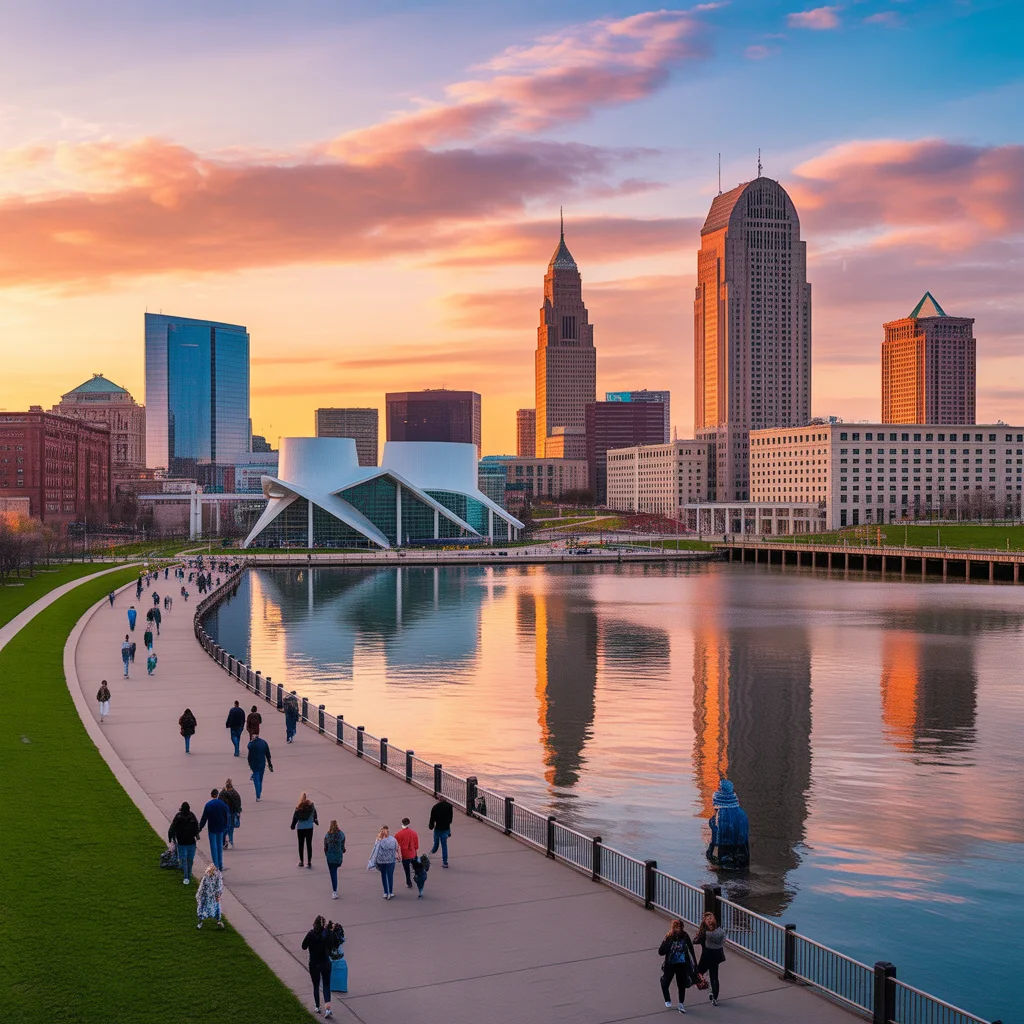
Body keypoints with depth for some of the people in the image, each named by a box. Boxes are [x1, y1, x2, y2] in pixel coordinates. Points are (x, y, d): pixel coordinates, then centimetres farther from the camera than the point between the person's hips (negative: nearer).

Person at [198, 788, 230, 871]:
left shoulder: (208, 805, -11)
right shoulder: (223, 804, -3)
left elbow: (204, 818, -9)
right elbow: (226, 817, 4)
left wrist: (200, 828, -1)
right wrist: (225, 827, 15)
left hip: (212, 829, -3)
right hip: (221, 828, 3)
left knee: (213, 847, 3)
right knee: (220, 846, 14)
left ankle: (216, 866, 1)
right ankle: (220, 866, 17)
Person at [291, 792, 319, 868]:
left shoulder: (298, 807, -9)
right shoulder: (311, 805, -5)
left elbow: (295, 816, -6)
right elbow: (314, 814, 7)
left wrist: (293, 826, 7)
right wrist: (315, 821, 26)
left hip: (300, 828, -1)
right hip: (309, 827, 1)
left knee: (301, 845, 12)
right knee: (309, 845, 6)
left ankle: (301, 861, 16)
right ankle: (309, 862, 5)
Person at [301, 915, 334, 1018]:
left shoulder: (311, 934, -18)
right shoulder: (328, 933, -13)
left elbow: (304, 947, -6)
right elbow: (331, 947, 0)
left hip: (314, 965, -1)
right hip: (326, 964, 1)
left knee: (316, 986, 18)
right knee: (326, 985, 12)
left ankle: (317, 1007, 28)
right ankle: (327, 1008, -2)